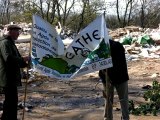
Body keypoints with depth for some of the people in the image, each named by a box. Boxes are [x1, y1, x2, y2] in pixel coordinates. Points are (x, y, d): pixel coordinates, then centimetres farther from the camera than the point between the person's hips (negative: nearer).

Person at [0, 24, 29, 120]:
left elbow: (14, 61, 24)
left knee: (9, 101, 18)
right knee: (12, 101, -9)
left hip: (11, 78, 11)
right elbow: (8, 58, -28)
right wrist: (23, 59, -19)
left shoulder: (11, 43, 20)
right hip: (8, 78, -11)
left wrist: (25, 63, 7)